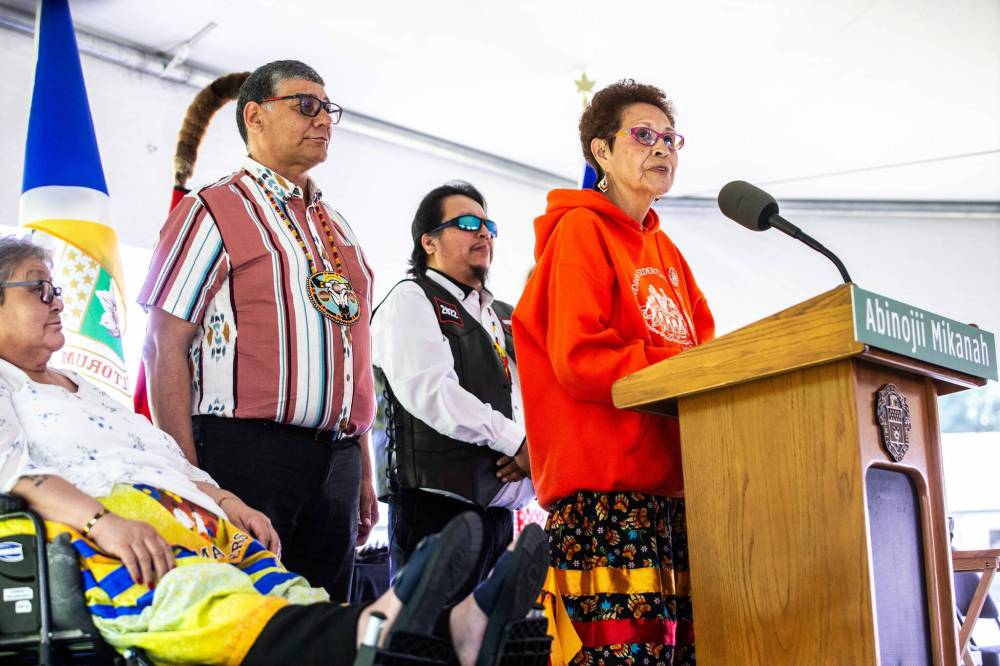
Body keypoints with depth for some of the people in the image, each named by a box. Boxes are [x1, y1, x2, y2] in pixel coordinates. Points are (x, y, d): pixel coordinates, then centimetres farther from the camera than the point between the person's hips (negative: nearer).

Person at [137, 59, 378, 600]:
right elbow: (166, 350, -8)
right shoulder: (214, 211, -1)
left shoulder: (336, 227, 20)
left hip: (336, 461, 7)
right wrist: (187, 476, -15)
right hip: (246, 453, -6)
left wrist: (364, 473, 17)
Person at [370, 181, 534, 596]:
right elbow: (431, 392, -14)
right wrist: (515, 442, -12)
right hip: (437, 503, -7)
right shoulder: (411, 300, 1)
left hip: (500, 509, 7)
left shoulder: (505, 318, 24)